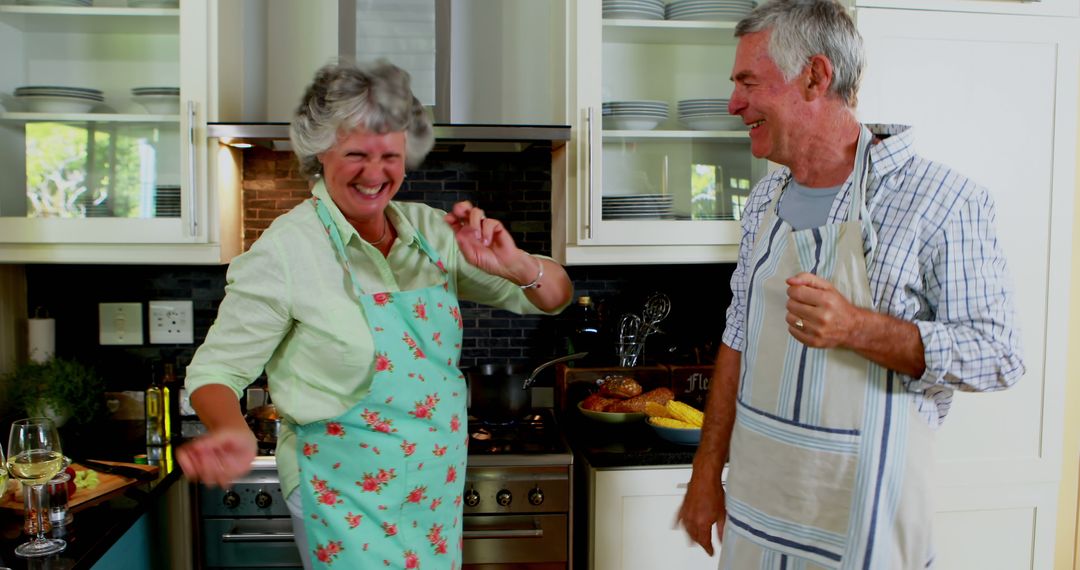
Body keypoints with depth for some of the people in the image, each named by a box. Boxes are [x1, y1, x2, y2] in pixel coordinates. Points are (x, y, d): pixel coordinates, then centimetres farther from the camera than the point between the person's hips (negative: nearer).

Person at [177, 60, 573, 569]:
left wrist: (515, 266, -21)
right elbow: (215, 370, -10)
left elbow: (556, 297, 1)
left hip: (439, 487, 5)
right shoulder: (285, 251, -16)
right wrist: (234, 434, -31)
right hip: (347, 499, -5)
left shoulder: (431, 231, -2)